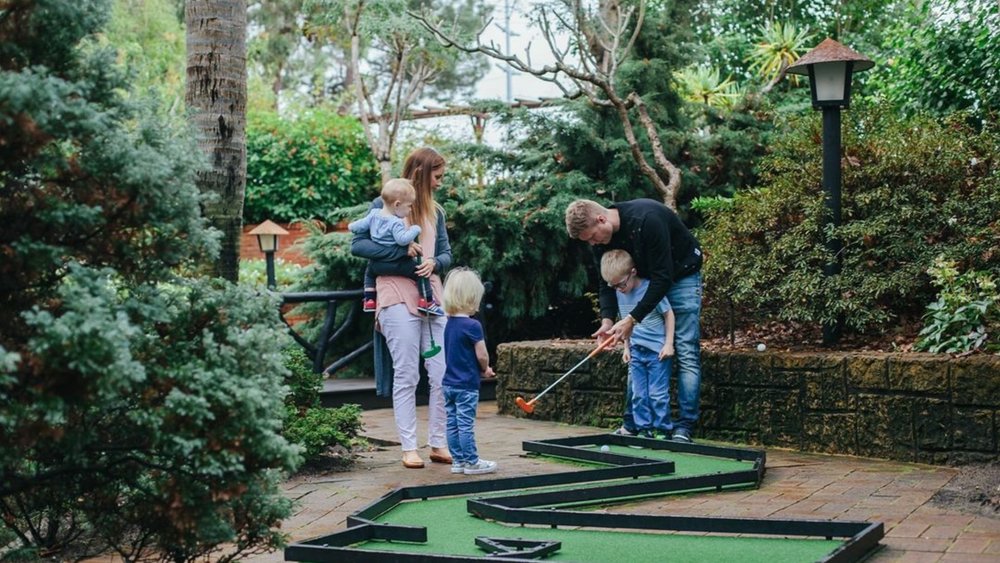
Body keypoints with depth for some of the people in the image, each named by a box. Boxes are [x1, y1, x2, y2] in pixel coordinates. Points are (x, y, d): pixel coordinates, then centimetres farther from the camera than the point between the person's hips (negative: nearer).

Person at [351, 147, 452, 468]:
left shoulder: (435, 211, 17)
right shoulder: (384, 205, 0)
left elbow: (446, 253, 15)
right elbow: (358, 245, -7)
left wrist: (434, 263, -8)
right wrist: (401, 249, -16)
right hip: (398, 296, -5)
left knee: (444, 374, 1)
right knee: (407, 376, -2)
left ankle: (438, 444, 12)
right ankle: (409, 448, 5)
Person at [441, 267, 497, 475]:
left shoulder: (449, 324, 7)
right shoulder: (472, 326, -18)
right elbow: (482, 355, -16)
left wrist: (481, 369, 13)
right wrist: (486, 369, 6)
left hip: (449, 382, 8)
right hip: (467, 384, -8)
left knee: (453, 423, 10)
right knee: (466, 424, -2)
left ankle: (458, 460, 19)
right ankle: (471, 462, 6)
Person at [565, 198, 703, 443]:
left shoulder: (647, 220, -35)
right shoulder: (601, 239, -12)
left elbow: (663, 277, -33)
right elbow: (608, 282, -3)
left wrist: (632, 319, -33)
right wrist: (607, 319, -21)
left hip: (681, 275, -6)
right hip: (646, 282, 7)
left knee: (687, 354, -11)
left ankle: (684, 427, -9)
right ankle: (632, 424, 8)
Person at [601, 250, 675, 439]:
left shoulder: (651, 289, -16)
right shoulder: (619, 294, 3)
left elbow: (668, 314, -8)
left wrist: (669, 344, -11)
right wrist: (626, 347, 11)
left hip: (657, 351, -6)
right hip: (636, 351, 6)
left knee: (658, 394, -3)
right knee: (638, 394, 5)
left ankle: (663, 430, 8)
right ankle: (644, 430, 13)